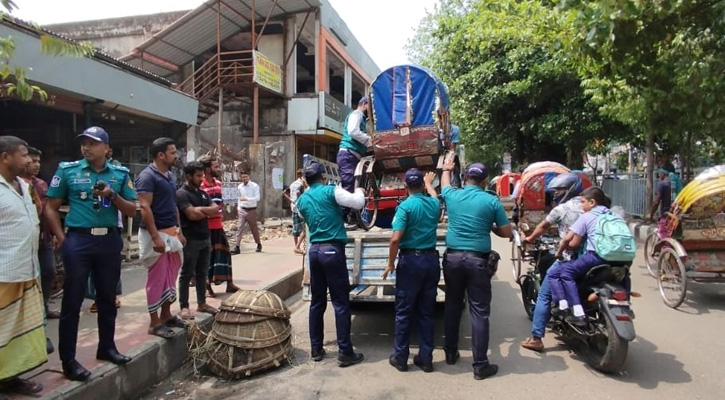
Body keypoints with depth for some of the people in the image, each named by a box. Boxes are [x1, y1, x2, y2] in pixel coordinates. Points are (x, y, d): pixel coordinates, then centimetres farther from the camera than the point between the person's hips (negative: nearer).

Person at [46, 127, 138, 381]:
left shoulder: (120, 174, 6)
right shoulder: (67, 170, 1)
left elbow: (132, 210, 6)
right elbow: (51, 207, 2)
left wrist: (112, 195, -11)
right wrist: (62, 239, -6)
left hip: (110, 240, 3)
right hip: (78, 239, -3)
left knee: (107, 297, 13)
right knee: (72, 300, 2)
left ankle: (106, 347, 29)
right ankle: (68, 360, 11)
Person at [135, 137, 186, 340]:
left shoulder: (170, 175, 13)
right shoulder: (147, 176, -14)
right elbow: (144, 208, -20)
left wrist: (179, 231, 16)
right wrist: (155, 237, -24)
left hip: (171, 232, 9)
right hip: (156, 234, -9)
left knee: (170, 276, 14)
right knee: (157, 278, -2)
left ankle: (166, 315, 27)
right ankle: (154, 322, 9)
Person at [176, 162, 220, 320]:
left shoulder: (202, 193, 14)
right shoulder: (182, 193, -10)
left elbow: (216, 209, 4)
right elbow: (192, 214, -20)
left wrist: (200, 209, -10)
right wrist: (207, 211, -3)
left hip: (205, 238, 7)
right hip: (190, 240, -7)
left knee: (202, 273, 13)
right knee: (187, 274, 1)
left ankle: (202, 303, 22)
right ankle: (184, 307, 7)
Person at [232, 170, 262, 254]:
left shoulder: (254, 186, -9)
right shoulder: (239, 187, 6)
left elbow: (257, 198, -18)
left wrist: (247, 199, -27)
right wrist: (238, 207, 10)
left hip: (252, 210, -3)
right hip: (242, 210, 3)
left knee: (254, 228, 11)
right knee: (239, 228, -7)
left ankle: (259, 245, 31)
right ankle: (237, 247, -7)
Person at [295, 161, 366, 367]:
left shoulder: (302, 200, 10)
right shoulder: (331, 191, -7)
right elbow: (358, 203, -10)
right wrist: (359, 190, 10)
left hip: (314, 250, 6)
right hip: (332, 250, -6)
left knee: (317, 302, 13)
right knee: (341, 303, -1)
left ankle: (316, 349, 20)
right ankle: (345, 353, 3)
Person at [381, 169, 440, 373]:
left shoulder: (405, 206, -12)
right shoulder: (433, 203, 5)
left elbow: (395, 239, -19)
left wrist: (390, 263, -7)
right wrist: (429, 183, 52)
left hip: (411, 260, -5)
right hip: (431, 259, 5)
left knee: (403, 312, 6)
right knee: (426, 312, 11)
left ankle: (400, 358, 14)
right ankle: (426, 358, 17)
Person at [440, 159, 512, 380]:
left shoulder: (452, 196, 3)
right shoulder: (492, 201, -5)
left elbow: (444, 184, 28)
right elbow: (506, 233, 2)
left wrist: (447, 169, 48)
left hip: (453, 257, 3)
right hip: (478, 260, -3)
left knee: (453, 305, 17)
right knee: (479, 311, 2)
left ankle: (451, 353, 29)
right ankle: (480, 365, 7)